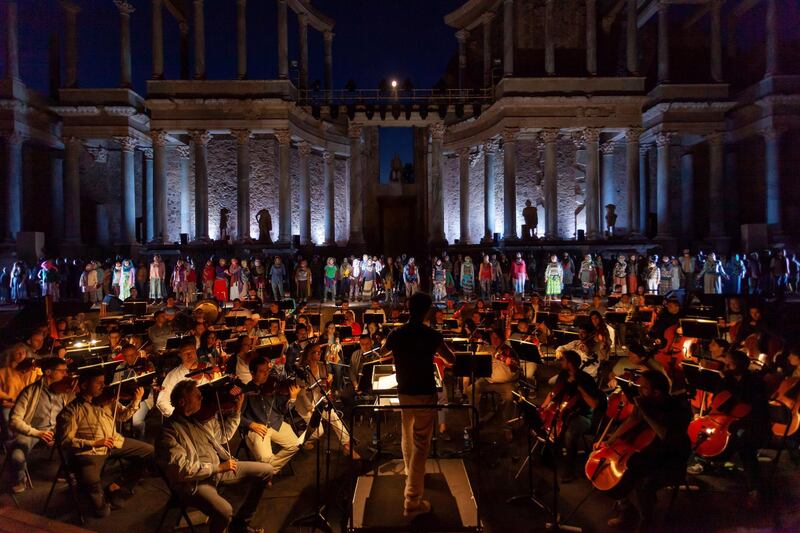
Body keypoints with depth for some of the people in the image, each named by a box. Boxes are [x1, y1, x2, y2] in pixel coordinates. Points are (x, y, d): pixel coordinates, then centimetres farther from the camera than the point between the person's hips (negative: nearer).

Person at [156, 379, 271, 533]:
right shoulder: (168, 431, -16)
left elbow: (223, 435, 20)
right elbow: (183, 469, -23)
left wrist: (237, 409, 11)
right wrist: (218, 467, -21)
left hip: (218, 468, 8)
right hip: (194, 482, -8)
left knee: (266, 470, 3)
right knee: (224, 510, -36)